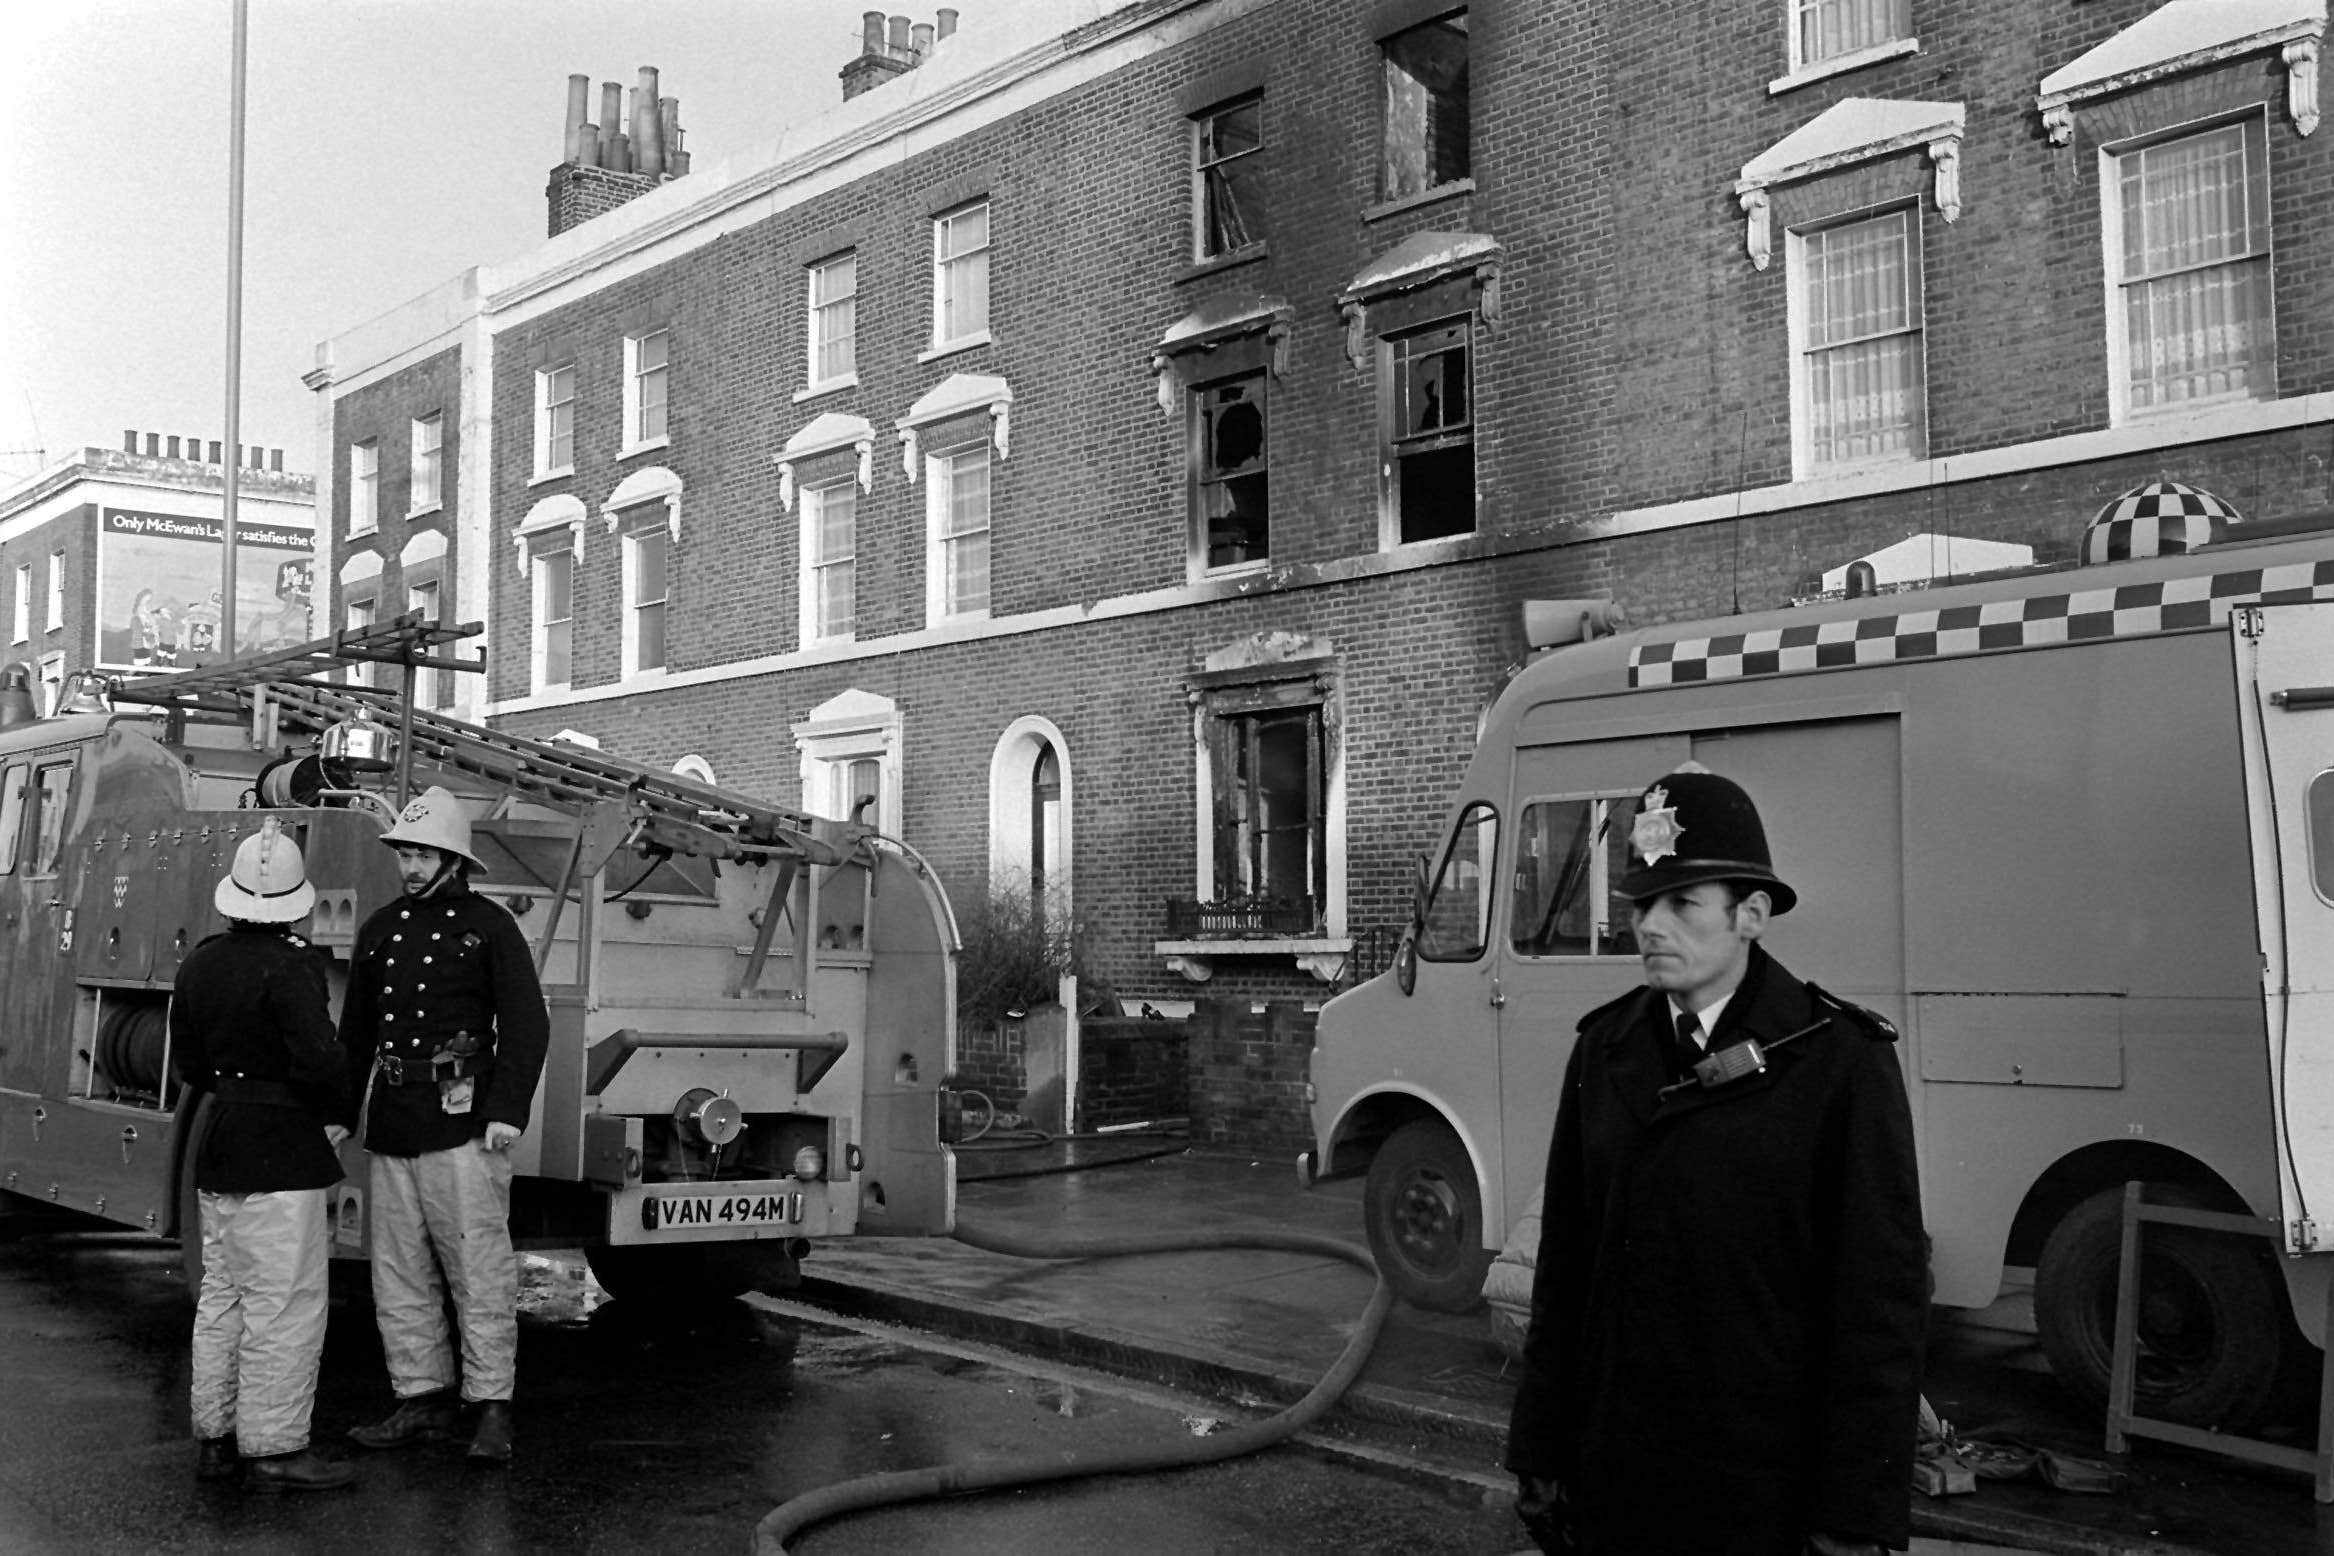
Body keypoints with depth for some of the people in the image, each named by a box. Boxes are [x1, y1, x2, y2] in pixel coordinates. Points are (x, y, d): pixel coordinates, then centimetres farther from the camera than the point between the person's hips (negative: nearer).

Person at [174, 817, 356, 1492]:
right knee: (285, 1303, -2)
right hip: (282, 1158, -8)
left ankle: (215, 1435, 24)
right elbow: (317, 1060, -24)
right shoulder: (292, 966, -17)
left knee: (223, 1297, 16)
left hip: (218, 1154, 8)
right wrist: (338, 1114, -8)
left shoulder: (200, 963, 8)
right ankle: (274, 1449, 1)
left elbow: (188, 1063, 16)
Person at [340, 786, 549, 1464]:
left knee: (479, 1268, -6)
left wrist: (508, 1110, -14)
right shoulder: (380, 930, 16)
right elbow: (354, 1031, 21)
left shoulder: (487, 926, 0)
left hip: (460, 1122, -6)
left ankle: (492, 1409, -2)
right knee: (399, 1272, 9)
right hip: (389, 1123, 6)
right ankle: (423, 1400, 18)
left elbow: (526, 1024, -5)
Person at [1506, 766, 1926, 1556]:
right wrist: (1538, 1453, 5)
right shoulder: (1603, 1048, 5)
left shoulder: (1842, 1058, -9)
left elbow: (1882, 1295, -11)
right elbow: (1564, 1266, 6)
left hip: (1771, 1491, -4)